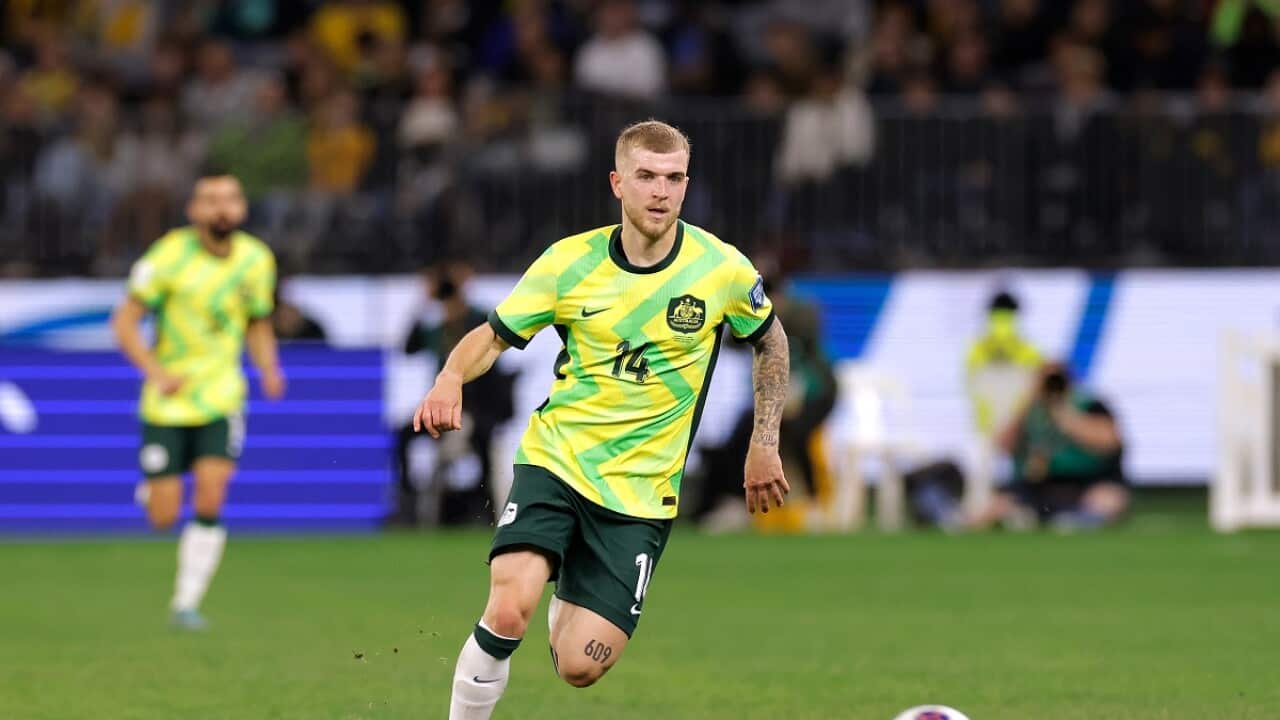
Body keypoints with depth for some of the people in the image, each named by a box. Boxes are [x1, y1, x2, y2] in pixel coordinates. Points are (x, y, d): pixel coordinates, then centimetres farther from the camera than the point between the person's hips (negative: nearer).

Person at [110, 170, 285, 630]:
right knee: (163, 518, -4)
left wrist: (269, 370, -2)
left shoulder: (256, 259, 2)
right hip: (168, 403, -2)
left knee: (211, 501, -16)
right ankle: (152, 488, 34)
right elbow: (125, 320, -9)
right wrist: (155, 371, -24)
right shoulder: (171, 256, -12)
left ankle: (187, 602, -3)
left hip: (221, 397, 2)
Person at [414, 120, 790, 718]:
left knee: (579, 668, -5)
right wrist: (451, 379, -18)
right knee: (508, 611, -27)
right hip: (554, 461, 0)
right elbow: (494, 335, 3)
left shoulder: (722, 270, -6)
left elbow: (770, 340, 13)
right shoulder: (571, 262, -5)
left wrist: (764, 446, 11)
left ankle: (567, 598, 32)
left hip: (641, 494, 0)